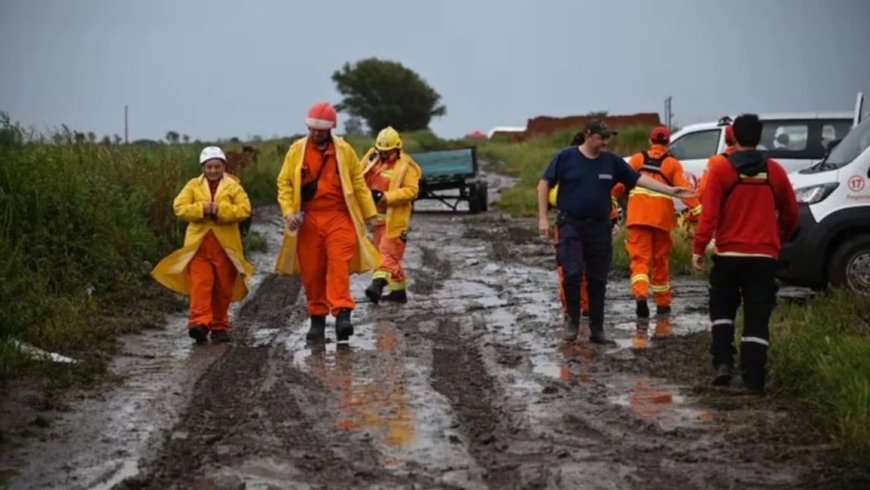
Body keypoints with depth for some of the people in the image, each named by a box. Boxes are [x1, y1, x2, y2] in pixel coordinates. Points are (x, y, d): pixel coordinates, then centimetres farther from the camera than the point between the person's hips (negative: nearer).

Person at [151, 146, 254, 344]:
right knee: (200, 284, -13)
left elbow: (244, 209, -7)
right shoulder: (193, 185, 9)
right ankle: (199, 323, -23)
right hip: (199, 243, 0)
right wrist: (201, 209, -16)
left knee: (223, 287, 7)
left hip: (225, 245, 0)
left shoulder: (233, 186, 5)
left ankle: (219, 327, 17)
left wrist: (220, 210, -19)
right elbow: (179, 207, -1)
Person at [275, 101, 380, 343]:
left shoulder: (344, 150, 5)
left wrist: (370, 214, 8)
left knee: (339, 265, -15)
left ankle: (342, 314, -22)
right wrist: (288, 212, -8)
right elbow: (284, 183, 5)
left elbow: (358, 183, 9)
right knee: (312, 271, 4)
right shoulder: (297, 150, 5)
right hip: (309, 219, 1)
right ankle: (317, 319, 15)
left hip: (339, 217, -1)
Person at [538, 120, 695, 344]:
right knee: (572, 273, -17)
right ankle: (573, 322, 1)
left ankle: (597, 329, 17)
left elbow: (639, 178, 3)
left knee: (598, 281, 7)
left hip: (600, 227, 3)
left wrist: (670, 190, -4)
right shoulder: (566, 157, -5)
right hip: (571, 225, -3)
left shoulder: (612, 161, 3)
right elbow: (544, 184, -1)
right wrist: (543, 217, -6)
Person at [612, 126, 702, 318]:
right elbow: (684, 188, -4)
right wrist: (698, 211, -7)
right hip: (662, 218, 1)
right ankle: (662, 303, 25)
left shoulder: (637, 159, 8)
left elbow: (620, 183, 2)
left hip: (638, 216, -1)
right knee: (661, 261, 15)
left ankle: (640, 295, -31)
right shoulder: (672, 164, 7)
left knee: (640, 258, -6)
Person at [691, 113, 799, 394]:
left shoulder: (721, 171, -5)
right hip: (764, 256, 2)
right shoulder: (774, 171, 4)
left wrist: (698, 248, -9)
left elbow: (709, 215, -12)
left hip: (729, 255, -1)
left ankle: (723, 363, 2)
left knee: (722, 309, 16)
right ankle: (754, 378, 1)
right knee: (757, 318, 4)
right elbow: (791, 214, 10)